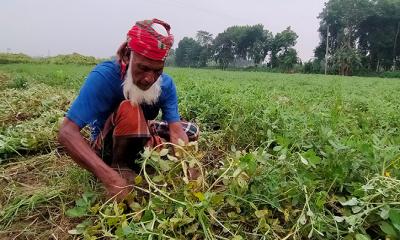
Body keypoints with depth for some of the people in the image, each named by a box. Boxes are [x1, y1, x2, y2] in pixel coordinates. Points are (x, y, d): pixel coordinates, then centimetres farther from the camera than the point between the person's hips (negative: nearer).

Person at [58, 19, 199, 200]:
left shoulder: (166, 84, -17)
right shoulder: (103, 76, -30)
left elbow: (176, 130, -20)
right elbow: (67, 132, -37)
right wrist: (111, 178, -48)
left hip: (141, 140, 5)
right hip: (106, 149, -5)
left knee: (191, 131, 0)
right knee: (130, 109, -34)